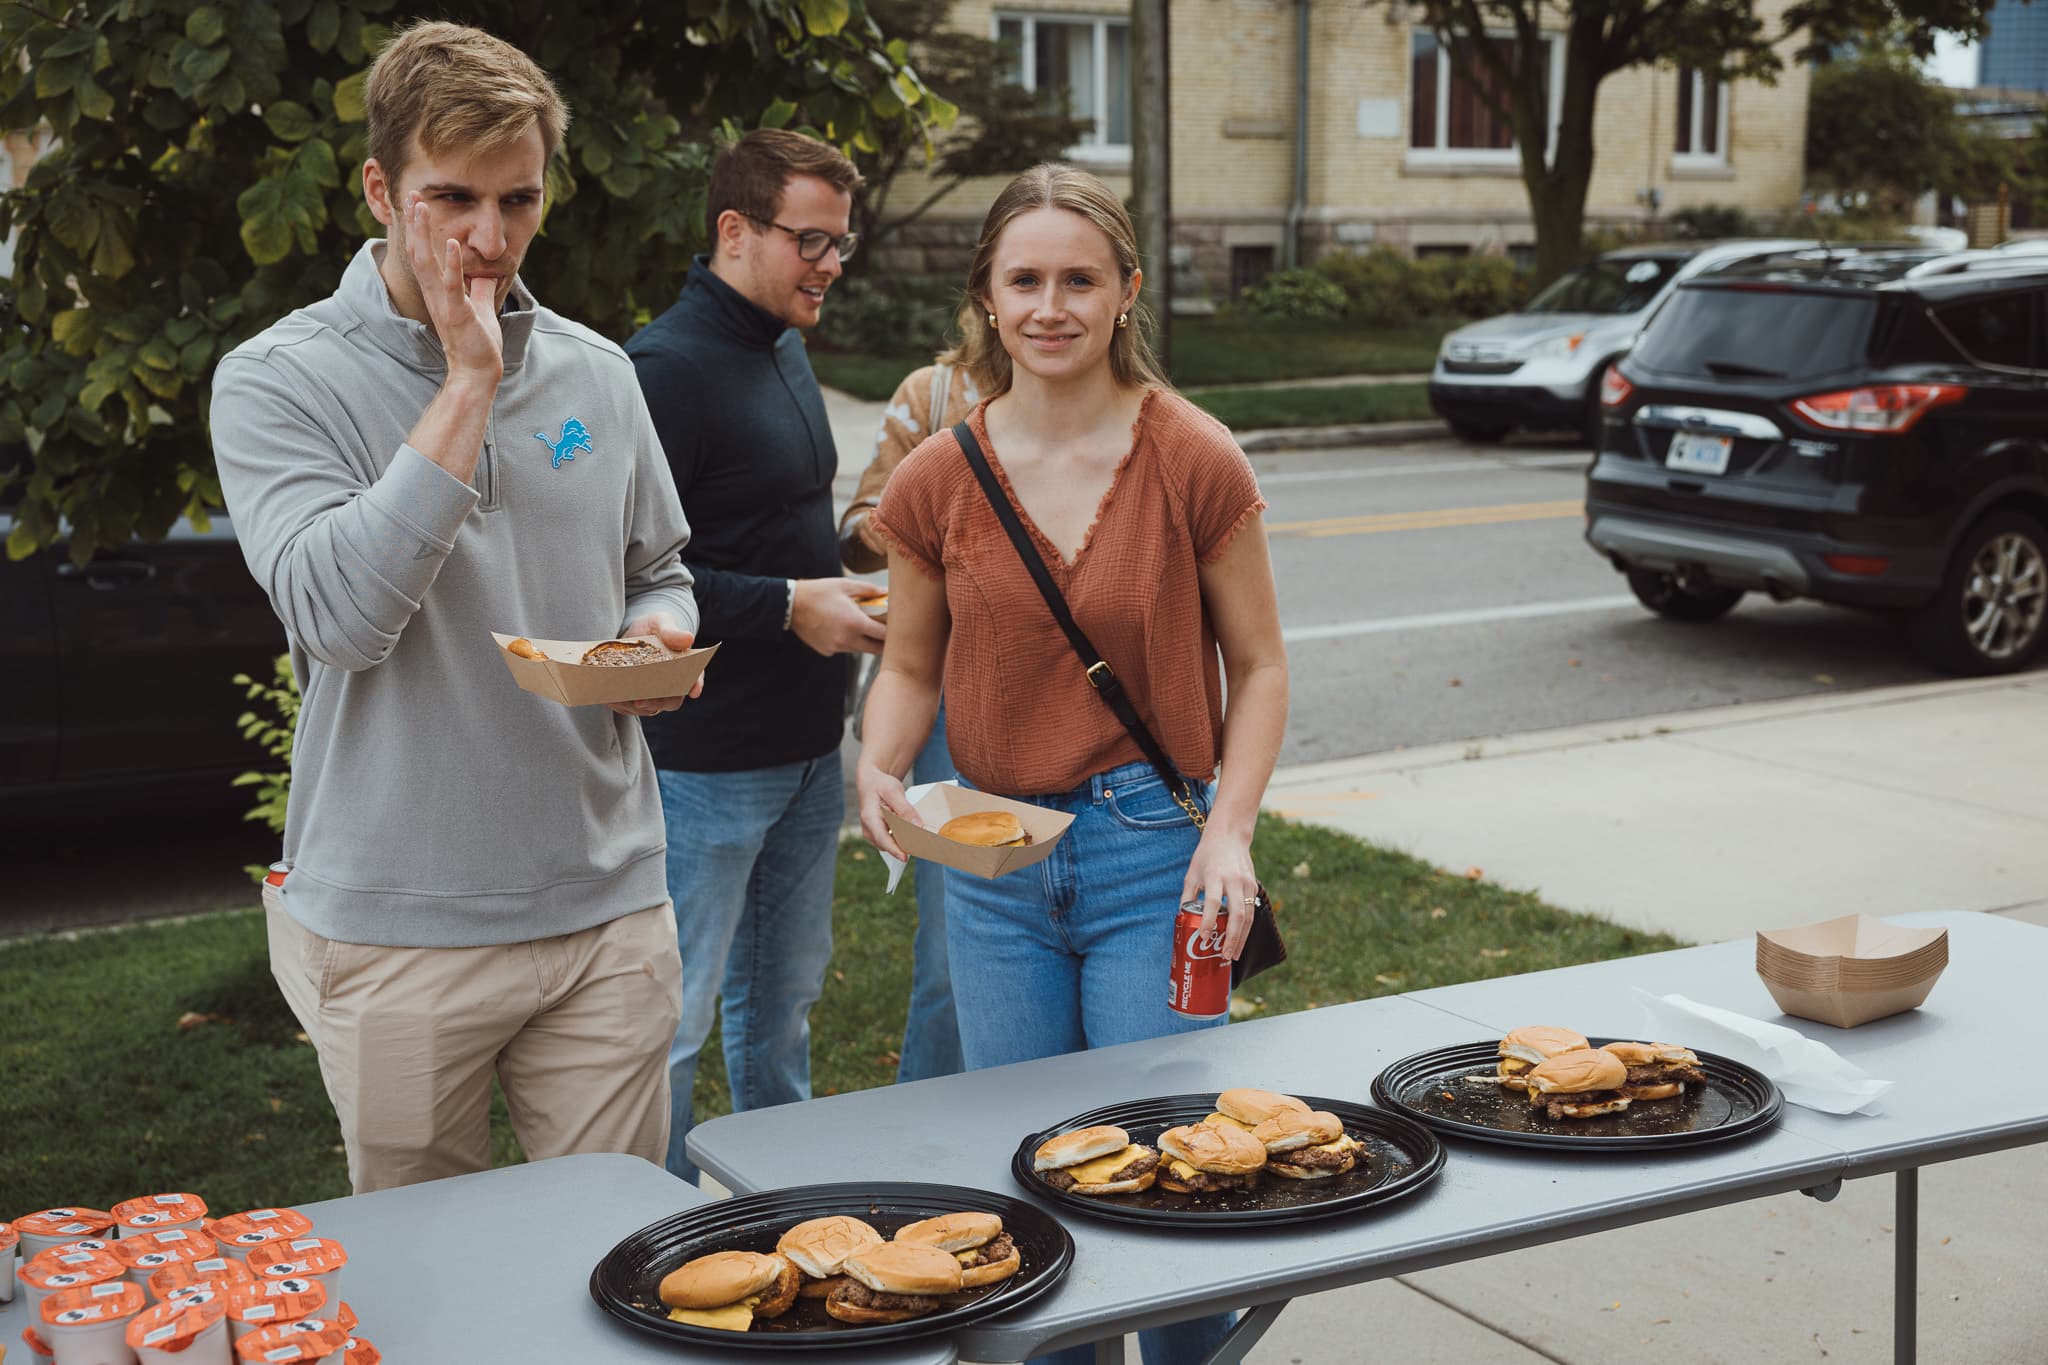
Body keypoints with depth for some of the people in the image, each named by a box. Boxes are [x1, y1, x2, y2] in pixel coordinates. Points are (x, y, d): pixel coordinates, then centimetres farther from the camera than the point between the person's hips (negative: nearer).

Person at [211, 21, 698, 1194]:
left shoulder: (597, 374, 7)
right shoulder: (278, 381, -7)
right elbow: (339, 614, -22)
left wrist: (660, 637, -5)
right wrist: (467, 386, -20)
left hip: (606, 907, 3)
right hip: (395, 927, -3)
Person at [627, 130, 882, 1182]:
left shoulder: (786, 350, 14)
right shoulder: (665, 367, -17)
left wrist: (841, 582, 7)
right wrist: (788, 606, -19)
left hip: (806, 743, 9)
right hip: (704, 762, -9)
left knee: (784, 994, 19)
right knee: (674, 1018, 0)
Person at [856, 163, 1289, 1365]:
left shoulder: (1196, 464, -8)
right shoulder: (936, 482, -1)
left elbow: (1259, 666, 0)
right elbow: (912, 669, 10)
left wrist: (1229, 829, -12)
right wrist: (883, 771, -10)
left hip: (1153, 851, -3)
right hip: (993, 865, 3)